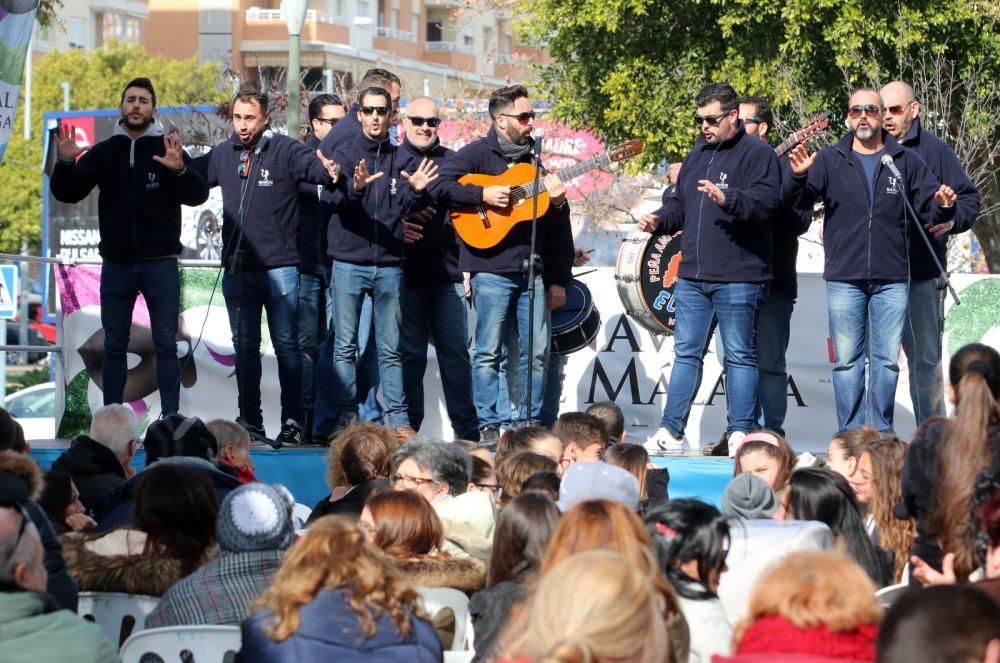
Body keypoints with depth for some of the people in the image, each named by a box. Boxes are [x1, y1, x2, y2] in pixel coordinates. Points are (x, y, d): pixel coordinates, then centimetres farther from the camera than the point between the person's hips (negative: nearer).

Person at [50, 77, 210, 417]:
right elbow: (67, 194, 1)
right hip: (116, 264, 2)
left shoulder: (168, 149, 0)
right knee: (114, 345, 5)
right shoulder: (103, 153, 6)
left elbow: (198, 196, -11)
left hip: (161, 263, -2)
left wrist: (179, 170, -30)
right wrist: (65, 163, -19)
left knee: (166, 344, -2)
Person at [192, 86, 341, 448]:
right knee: (245, 347, 10)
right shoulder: (223, 155, 9)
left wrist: (329, 173, -45)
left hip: (279, 266, -5)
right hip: (237, 268, 5)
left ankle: (292, 422, -1)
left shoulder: (284, 150, -6)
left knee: (286, 345, -3)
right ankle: (250, 423, 16)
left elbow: (313, 164, -23)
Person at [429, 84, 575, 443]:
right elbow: (439, 185, -13)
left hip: (533, 270, 5)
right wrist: (483, 194, -18)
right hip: (492, 269, -5)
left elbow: (558, 228, 21)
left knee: (538, 351, 3)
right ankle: (489, 426, 1)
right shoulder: (478, 153, 1)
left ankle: (530, 424, 10)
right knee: (489, 352, -3)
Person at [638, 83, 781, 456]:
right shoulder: (698, 155, 20)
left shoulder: (757, 153, -5)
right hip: (693, 276, 7)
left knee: (740, 355, -2)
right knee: (686, 353, 9)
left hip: (738, 280, -7)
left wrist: (727, 199, -33)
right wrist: (660, 220, 8)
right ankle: (671, 432, 11)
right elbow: (680, 203, 28)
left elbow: (767, 200, -19)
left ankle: (740, 433, 2)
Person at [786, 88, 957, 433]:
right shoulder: (829, 159, 6)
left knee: (887, 361, 3)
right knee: (847, 361, 1)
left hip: (892, 279, 0)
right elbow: (798, 201, -2)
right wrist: (798, 177, -23)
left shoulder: (907, 161, 8)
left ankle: (881, 434, 10)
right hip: (844, 279, 0)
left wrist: (943, 206, -17)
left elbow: (928, 209, 5)